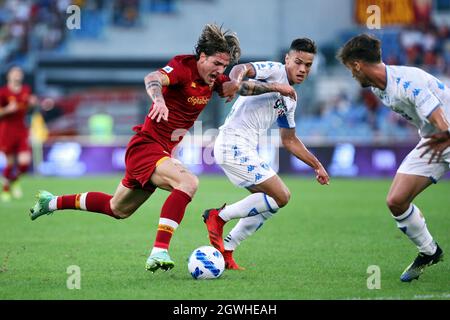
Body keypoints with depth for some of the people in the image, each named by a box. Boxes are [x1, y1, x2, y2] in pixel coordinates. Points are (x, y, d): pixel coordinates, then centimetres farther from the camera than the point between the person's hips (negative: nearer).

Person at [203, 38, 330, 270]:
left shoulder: (291, 99, 21)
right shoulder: (275, 70, -5)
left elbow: (289, 140, 30)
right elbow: (242, 68, -23)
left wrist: (317, 165, 27)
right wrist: (235, 80, -46)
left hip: (245, 150, 10)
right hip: (234, 144, -10)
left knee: (266, 203, 15)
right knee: (280, 196, -12)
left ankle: (225, 252, 16)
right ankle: (219, 217, -4)